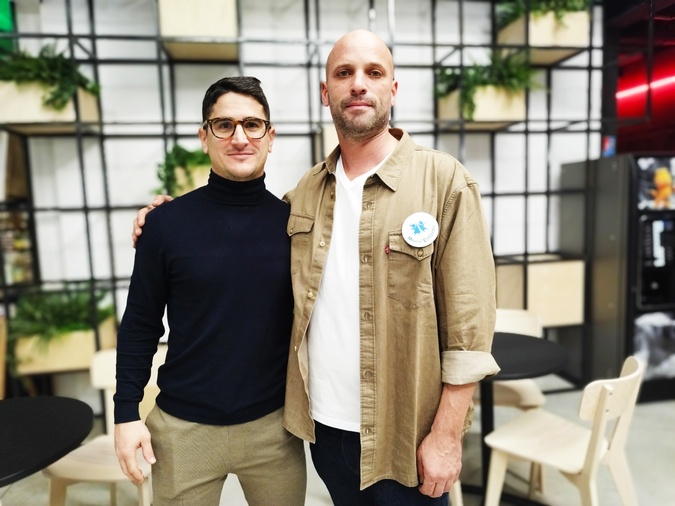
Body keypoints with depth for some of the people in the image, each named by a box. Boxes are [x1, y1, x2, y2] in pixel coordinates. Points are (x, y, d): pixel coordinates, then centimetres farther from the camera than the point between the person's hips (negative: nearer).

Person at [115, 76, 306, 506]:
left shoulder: (292, 222, -5)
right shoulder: (167, 223, -8)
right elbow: (141, 325, -1)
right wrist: (127, 412, -3)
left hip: (274, 423, 1)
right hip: (183, 427, -1)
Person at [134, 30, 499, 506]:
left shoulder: (445, 180, -11)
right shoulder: (305, 192, 3)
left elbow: (468, 324, -13)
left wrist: (446, 435, -12)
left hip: (405, 432, -4)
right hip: (324, 422, 5)